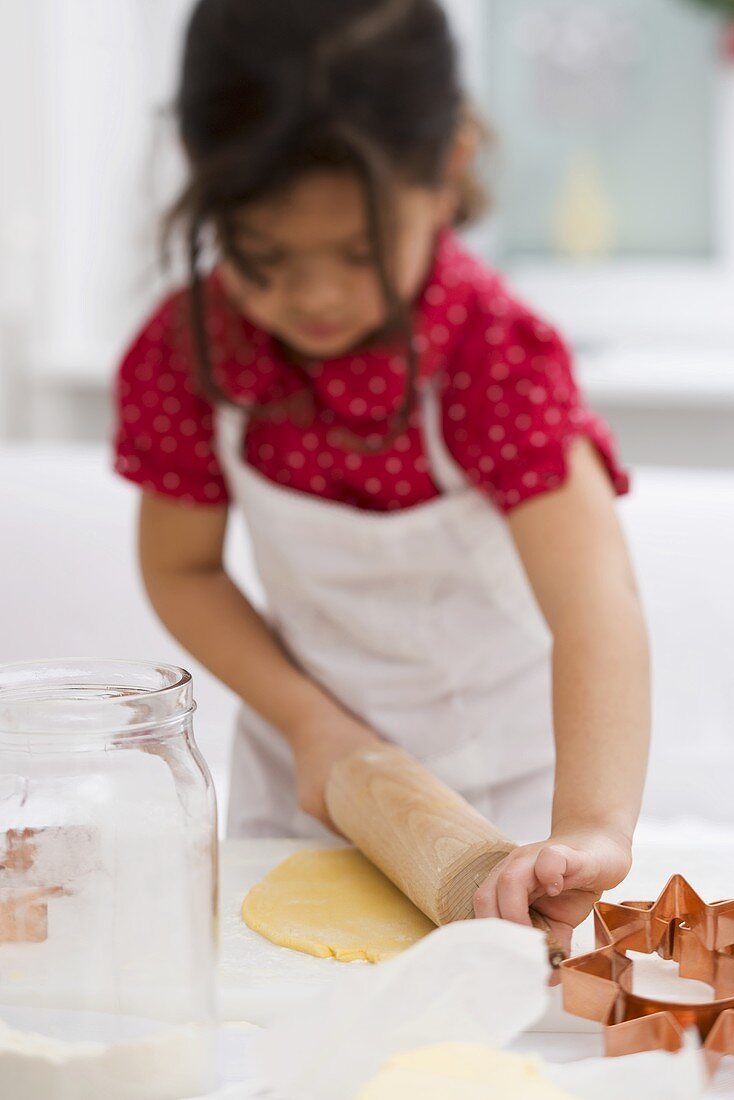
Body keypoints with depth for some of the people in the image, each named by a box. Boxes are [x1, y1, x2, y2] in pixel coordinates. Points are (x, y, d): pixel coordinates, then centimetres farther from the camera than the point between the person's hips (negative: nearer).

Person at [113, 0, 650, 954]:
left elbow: (596, 607, -42)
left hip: (503, 777, -3)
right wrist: (307, 721, -18)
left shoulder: (498, 354, -31)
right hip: (313, 759, 3)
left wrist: (590, 829, -57)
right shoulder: (184, 355, -19)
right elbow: (182, 569, -4)